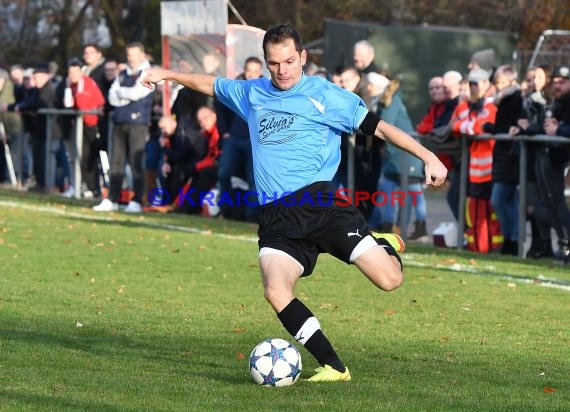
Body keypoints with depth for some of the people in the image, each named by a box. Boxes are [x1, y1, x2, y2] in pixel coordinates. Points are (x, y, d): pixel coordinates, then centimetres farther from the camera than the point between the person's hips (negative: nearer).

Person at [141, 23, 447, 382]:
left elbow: (379, 127, 4)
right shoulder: (252, 94, 19)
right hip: (276, 215, 3)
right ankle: (333, 367, -13)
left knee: (389, 279, -16)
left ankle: (385, 245, 22)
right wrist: (168, 74, 39)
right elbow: (209, 84, 38)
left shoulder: (326, 95, 5)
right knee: (276, 291, -24)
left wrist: (428, 157, -2)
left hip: (321, 201, -3)